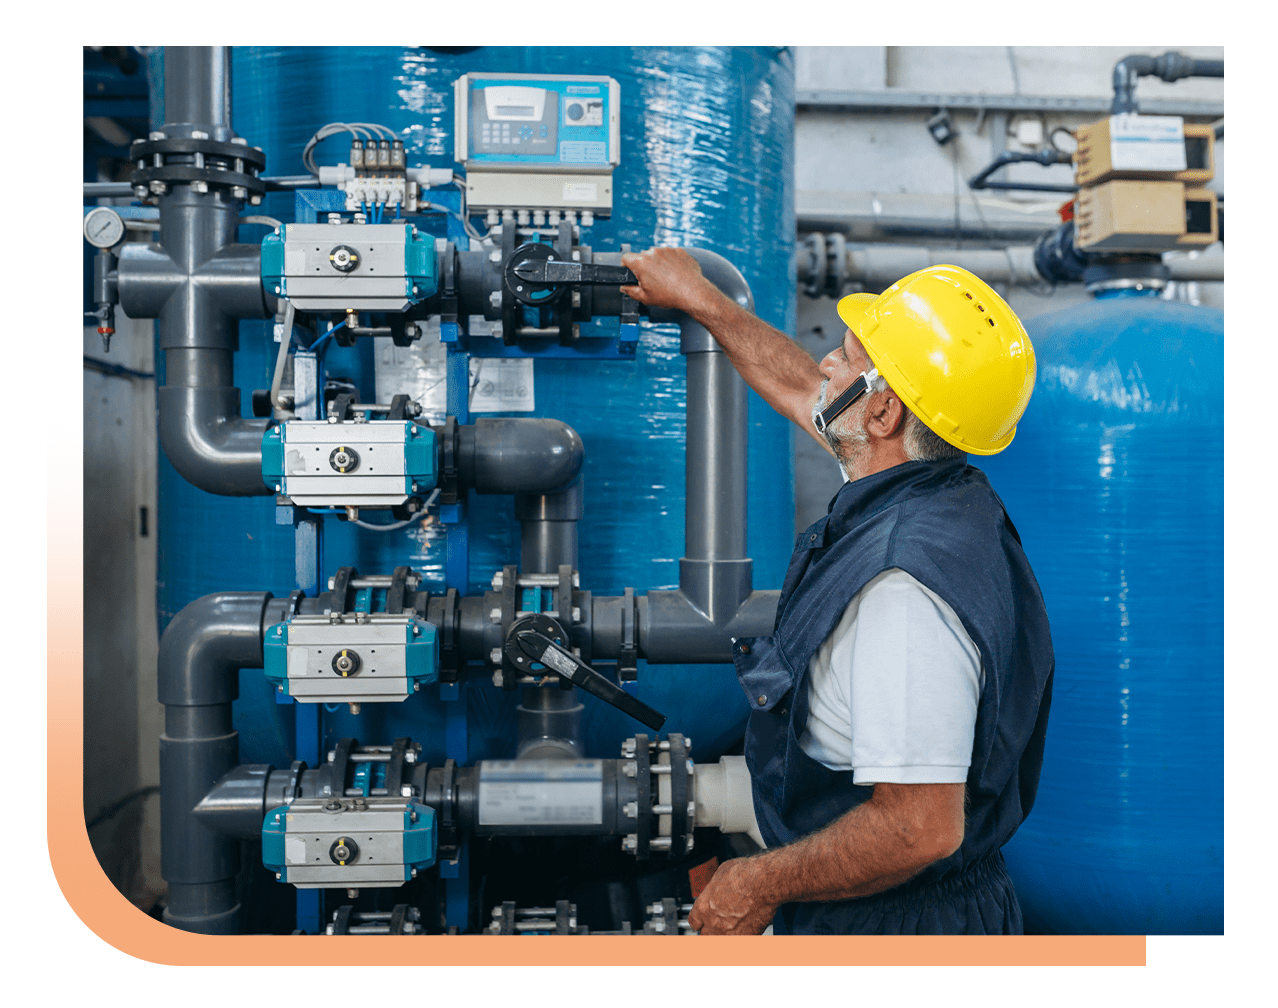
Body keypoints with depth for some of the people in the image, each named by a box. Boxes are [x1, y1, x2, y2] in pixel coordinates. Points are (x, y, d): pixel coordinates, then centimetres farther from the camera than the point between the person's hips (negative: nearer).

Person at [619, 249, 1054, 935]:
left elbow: (921, 827, -35)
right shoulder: (946, 496, -1)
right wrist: (694, 297, 25)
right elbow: (802, 392, 15)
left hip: (891, 928, -9)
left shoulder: (903, 583, -33)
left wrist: (761, 885, -20)